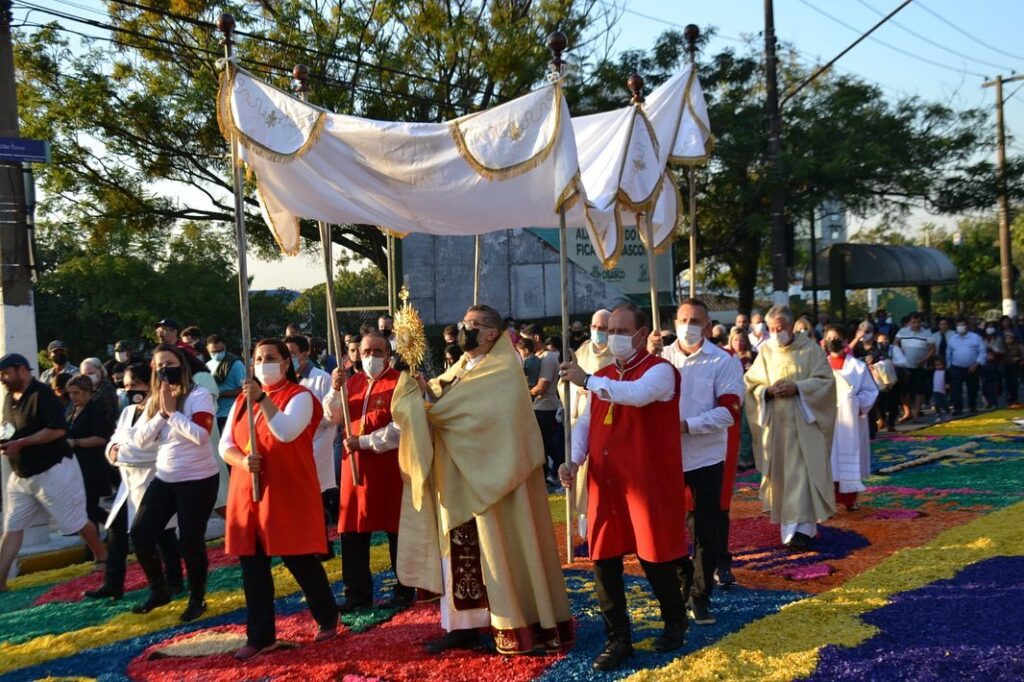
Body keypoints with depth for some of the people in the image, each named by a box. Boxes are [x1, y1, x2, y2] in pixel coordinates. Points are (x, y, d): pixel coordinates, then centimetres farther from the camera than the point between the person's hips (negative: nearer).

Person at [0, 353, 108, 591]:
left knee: (76, 522, 4)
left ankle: (103, 557, 24)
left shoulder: (42, 394, -17)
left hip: (52, 471, -8)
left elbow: (58, 429, -25)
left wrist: (20, 443, -27)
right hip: (20, 475, 8)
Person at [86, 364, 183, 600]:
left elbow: (153, 447, -22)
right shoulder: (127, 412, 16)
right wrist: (113, 448, -8)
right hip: (130, 481, 9)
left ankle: (174, 582, 15)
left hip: (152, 481, -9)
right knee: (116, 530, 7)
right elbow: (116, 439, 15)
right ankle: (112, 584, 15)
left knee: (162, 533, 2)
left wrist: (121, 452, -14)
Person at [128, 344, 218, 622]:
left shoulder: (199, 395, -12)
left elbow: (201, 434, -25)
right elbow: (140, 440, 0)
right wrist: (161, 413, -12)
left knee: (190, 540, -2)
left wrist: (172, 411, -19)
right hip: (164, 479, 7)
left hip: (198, 480, -6)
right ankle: (159, 590, 26)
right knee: (140, 534, 4)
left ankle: (197, 599, 20)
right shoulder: (154, 400, 7)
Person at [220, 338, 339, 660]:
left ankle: (327, 617, 24)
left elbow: (286, 432, -24)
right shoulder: (242, 399, 12)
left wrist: (262, 399, -30)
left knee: (299, 559, 2)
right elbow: (225, 444, 8)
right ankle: (260, 635, 15)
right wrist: (242, 460, -13)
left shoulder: (299, 395, -6)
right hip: (247, 494, 6)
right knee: (252, 564, 6)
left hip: (288, 493, -5)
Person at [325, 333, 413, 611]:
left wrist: (364, 442, -17)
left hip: (389, 467, -5)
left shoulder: (399, 383, -8)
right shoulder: (352, 382, 11)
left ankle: (405, 591, 19)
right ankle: (358, 593, 16)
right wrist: (335, 390, -11)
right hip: (355, 465, 6)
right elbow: (331, 416, 6)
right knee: (352, 532, 6)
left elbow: (400, 428, -16)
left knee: (397, 531, 5)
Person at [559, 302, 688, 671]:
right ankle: (618, 638, 17)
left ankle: (675, 622, 30)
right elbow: (586, 422, 14)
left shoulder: (660, 371, -9)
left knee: (654, 557, 5)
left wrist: (586, 380, -26)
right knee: (604, 560, 5)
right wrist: (574, 460, -3)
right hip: (605, 484, 6)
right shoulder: (603, 378, 13)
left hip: (648, 484, -6)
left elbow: (637, 394, -31)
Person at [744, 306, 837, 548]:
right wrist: (768, 391, -14)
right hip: (775, 423, 3)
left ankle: (802, 527, -10)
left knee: (803, 471, -9)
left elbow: (826, 379, -4)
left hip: (804, 421, -3)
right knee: (781, 472, 7)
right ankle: (790, 523, 19)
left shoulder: (810, 348, -1)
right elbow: (751, 384, 6)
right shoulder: (765, 351, 6)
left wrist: (798, 388, -17)